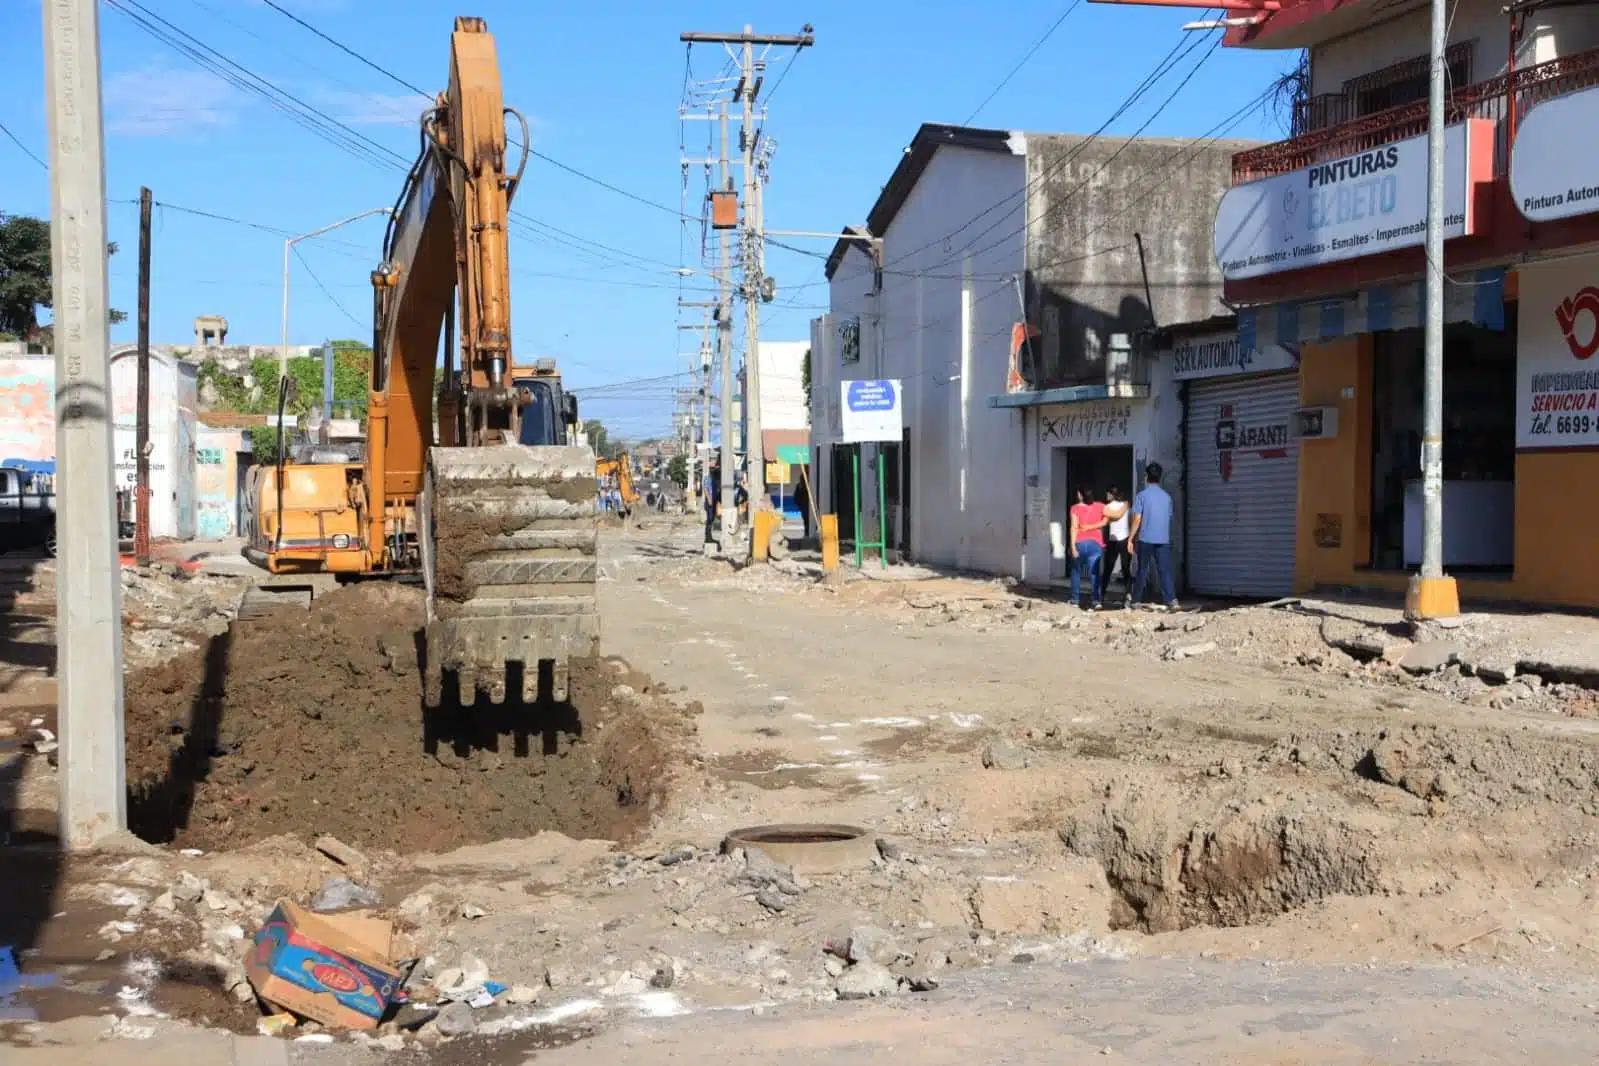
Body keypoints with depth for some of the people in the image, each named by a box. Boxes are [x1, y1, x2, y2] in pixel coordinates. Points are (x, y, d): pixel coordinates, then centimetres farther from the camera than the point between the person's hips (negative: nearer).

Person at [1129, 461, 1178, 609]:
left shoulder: (1142, 496, -5)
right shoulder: (1167, 496, 7)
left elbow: (1137, 519, -8)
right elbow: (1169, 518, 15)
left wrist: (1131, 539, -2)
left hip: (1145, 539, -2)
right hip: (1163, 539, 2)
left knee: (1143, 571, 8)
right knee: (1165, 570, -1)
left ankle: (1136, 600, 16)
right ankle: (1171, 598, -14)